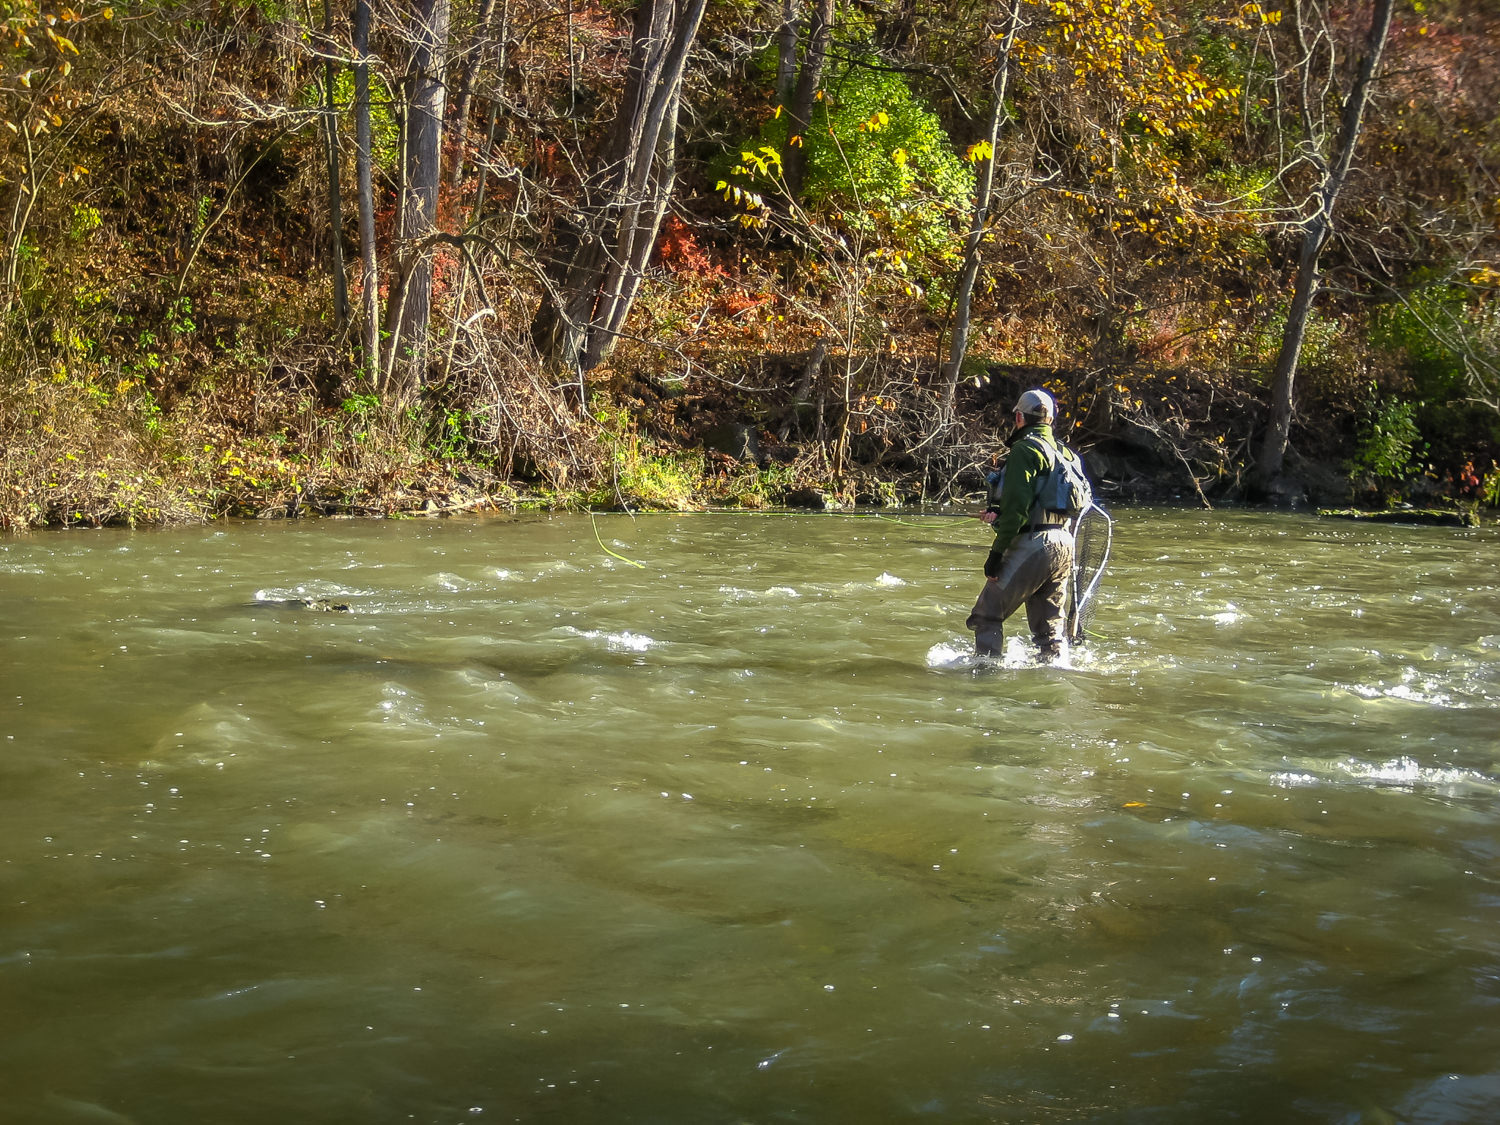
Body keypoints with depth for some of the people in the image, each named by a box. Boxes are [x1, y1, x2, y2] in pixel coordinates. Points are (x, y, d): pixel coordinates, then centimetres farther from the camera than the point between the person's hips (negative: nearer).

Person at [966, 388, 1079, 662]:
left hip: (1034, 544, -8)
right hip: (1065, 544, 8)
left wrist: (997, 552, -15)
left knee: (987, 614, -2)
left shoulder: (1026, 449, -8)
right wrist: (1000, 513, 32)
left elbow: (1017, 506, -16)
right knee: (1050, 625, 13)